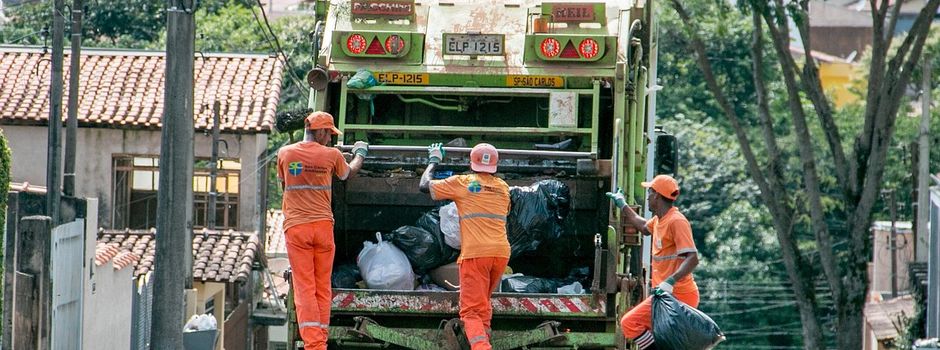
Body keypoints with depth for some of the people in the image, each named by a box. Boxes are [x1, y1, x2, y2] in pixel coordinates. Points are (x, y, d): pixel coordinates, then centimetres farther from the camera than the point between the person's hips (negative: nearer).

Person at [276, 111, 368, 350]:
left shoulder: (285, 153, 2)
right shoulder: (331, 155, 0)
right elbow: (348, 173, 23)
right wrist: (360, 154, 43)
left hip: (295, 227, 0)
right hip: (323, 225, 0)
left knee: (304, 288, -5)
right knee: (323, 288, 11)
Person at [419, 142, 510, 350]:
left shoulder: (462, 183, 3)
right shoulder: (503, 187, 16)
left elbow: (424, 185, 13)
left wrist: (434, 161, 30)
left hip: (475, 253, -5)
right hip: (501, 253, 5)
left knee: (472, 310, -10)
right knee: (484, 305, 24)